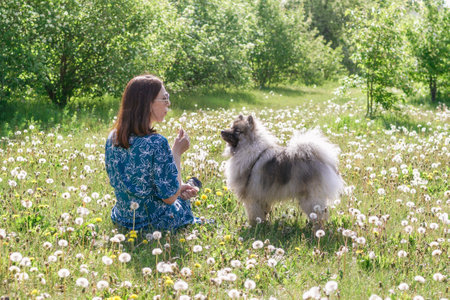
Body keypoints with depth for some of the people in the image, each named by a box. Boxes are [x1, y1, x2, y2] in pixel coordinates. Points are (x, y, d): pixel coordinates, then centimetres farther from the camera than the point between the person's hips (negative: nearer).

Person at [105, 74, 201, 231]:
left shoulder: (112, 138, -5)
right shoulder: (156, 143, -28)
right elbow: (170, 197, -21)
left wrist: (177, 188, 9)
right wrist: (177, 153, -11)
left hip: (121, 220, 7)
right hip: (155, 223, -6)